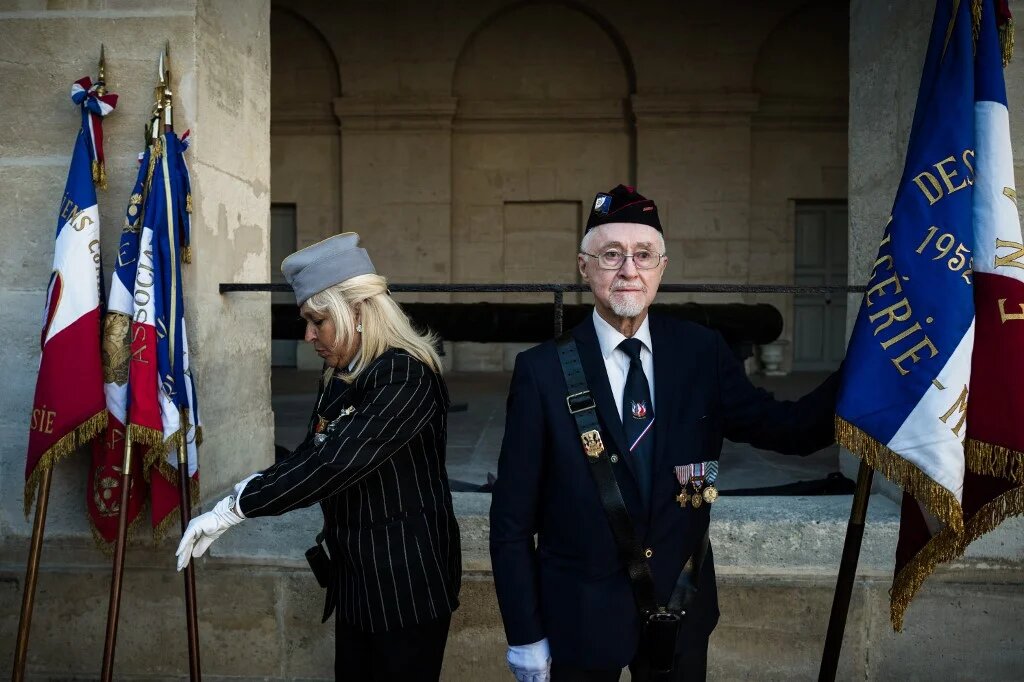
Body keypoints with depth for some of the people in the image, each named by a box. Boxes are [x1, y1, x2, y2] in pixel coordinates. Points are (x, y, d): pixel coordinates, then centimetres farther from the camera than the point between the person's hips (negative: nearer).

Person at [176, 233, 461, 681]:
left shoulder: (406, 377, -21)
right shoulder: (339, 379, 7)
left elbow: (334, 463, -27)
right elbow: (308, 458, 9)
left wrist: (233, 508, -22)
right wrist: (232, 504, -4)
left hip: (407, 580, -8)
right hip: (354, 577, 8)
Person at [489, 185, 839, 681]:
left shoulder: (702, 353, -5)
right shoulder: (542, 370, -14)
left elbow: (789, 430, -7)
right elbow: (512, 519, -10)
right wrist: (525, 636, -9)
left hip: (682, 608, 3)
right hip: (581, 618, -2)